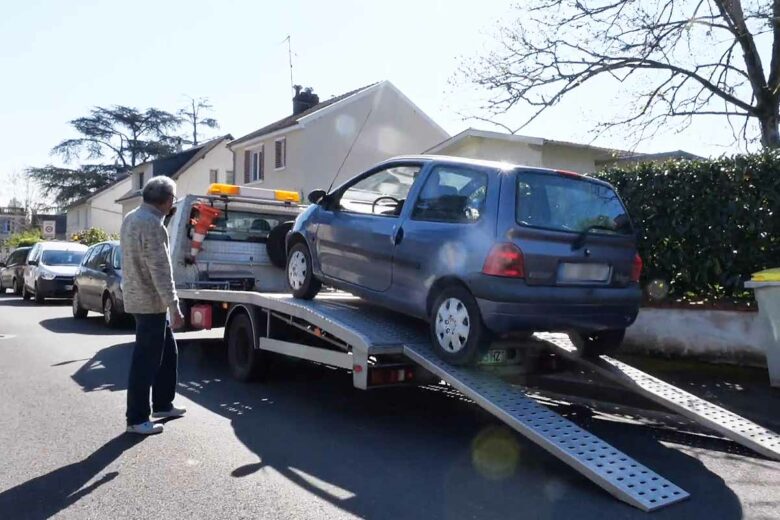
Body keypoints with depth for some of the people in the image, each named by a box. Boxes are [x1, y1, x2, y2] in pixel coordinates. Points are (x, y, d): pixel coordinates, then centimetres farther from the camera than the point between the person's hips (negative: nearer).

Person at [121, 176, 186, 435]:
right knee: (146, 361, -2)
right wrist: (174, 306, -21)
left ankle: (162, 404, 29)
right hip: (150, 301, -10)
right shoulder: (152, 224, -21)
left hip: (141, 297, 10)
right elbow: (161, 271, -24)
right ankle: (137, 419, 7)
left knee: (167, 353, 18)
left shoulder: (132, 217, 10)